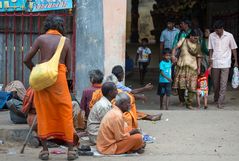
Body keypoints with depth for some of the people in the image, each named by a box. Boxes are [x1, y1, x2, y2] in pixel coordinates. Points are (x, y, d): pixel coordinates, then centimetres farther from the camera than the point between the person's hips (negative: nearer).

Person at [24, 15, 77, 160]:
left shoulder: (41, 39, 4)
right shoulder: (66, 41, 7)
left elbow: (27, 60, 4)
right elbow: (69, 67, 4)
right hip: (59, 78, 0)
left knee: (43, 113, 8)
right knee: (65, 113, 7)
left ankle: (45, 149, 8)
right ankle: (71, 149, 7)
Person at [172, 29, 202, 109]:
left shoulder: (197, 45, 8)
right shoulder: (183, 41, 2)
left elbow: (199, 57, 13)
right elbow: (175, 48, -5)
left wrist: (199, 67, 7)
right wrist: (173, 56, -23)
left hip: (192, 67, 2)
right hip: (182, 66, -2)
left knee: (192, 86, -3)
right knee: (180, 83, -6)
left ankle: (189, 103, 6)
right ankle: (181, 98, 20)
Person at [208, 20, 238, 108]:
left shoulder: (229, 36, -3)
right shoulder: (212, 36, 1)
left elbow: (233, 49, 5)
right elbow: (210, 49, 7)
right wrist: (210, 59, -5)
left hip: (225, 63, -2)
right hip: (215, 63, 2)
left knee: (223, 84, -8)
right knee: (215, 83, 9)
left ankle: (220, 102, -9)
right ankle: (216, 99, 26)